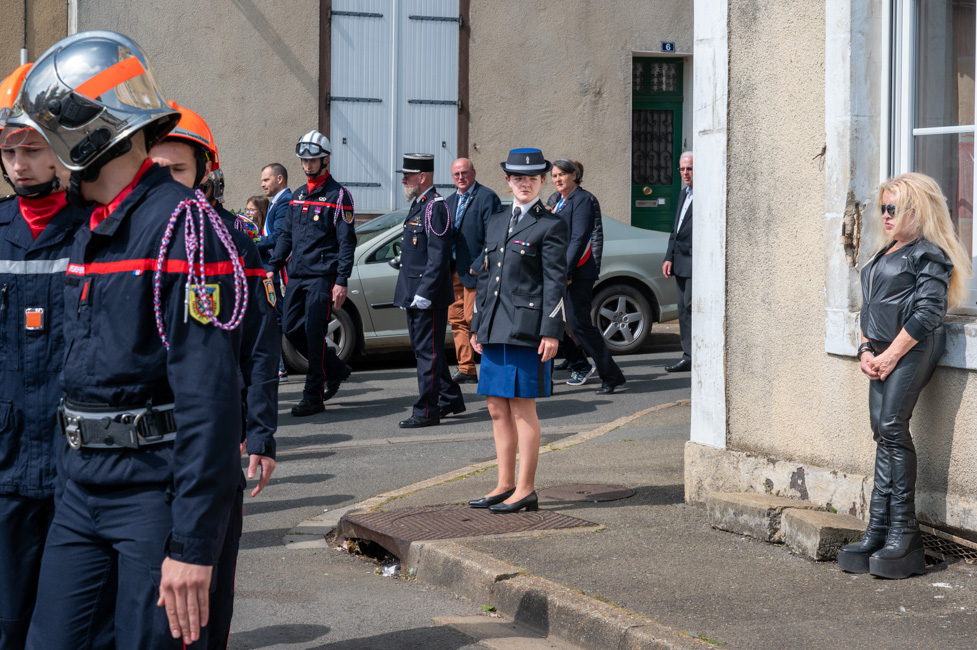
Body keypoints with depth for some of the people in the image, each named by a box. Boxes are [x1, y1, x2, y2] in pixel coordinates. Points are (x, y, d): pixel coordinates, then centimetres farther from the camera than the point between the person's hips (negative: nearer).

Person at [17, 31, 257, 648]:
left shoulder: (182, 228, -15)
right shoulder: (91, 233, 14)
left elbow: (210, 397, -22)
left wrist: (193, 543, -25)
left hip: (156, 493, -8)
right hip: (83, 491, 8)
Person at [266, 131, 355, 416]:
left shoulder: (338, 196, -5)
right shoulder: (298, 195, 16)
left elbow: (346, 241, -9)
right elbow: (286, 235, 21)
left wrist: (342, 281, -16)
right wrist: (272, 267, 11)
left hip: (322, 275, -7)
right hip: (297, 274, 7)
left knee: (313, 332, -9)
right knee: (291, 328, 6)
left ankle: (314, 397, -3)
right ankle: (335, 370, 25)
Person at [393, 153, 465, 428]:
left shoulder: (435, 207, -16)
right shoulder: (418, 205, 16)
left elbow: (438, 255, -21)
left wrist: (425, 292, -23)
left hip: (429, 294, -10)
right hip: (413, 293, 10)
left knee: (428, 351, -5)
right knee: (422, 348, 16)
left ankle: (427, 411, -1)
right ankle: (451, 398, 27)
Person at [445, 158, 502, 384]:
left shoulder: (487, 197, -7)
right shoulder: (450, 201, 17)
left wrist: (479, 265, -17)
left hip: (474, 271, -8)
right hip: (453, 270, 8)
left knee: (474, 319, -8)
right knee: (456, 319, 7)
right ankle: (466, 370, 13)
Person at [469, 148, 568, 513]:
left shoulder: (550, 226, -3)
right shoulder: (496, 223, 17)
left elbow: (556, 281, -7)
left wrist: (551, 332, -14)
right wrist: (477, 326, 16)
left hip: (527, 328, -7)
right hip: (496, 329, 7)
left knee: (522, 408, -4)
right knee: (497, 408, 9)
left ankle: (525, 490, 2)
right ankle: (505, 486, 17)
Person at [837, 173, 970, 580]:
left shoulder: (929, 255, -6)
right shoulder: (885, 255, 22)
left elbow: (926, 312, -14)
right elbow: (868, 307, 22)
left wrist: (891, 354, -14)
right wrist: (866, 350, 7)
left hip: (913, 349, -8)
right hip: (883, 352, 9)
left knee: (891, 427, -14)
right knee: (883, 433, 3)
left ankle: (903, 534, -11)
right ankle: (879, 531, 2)